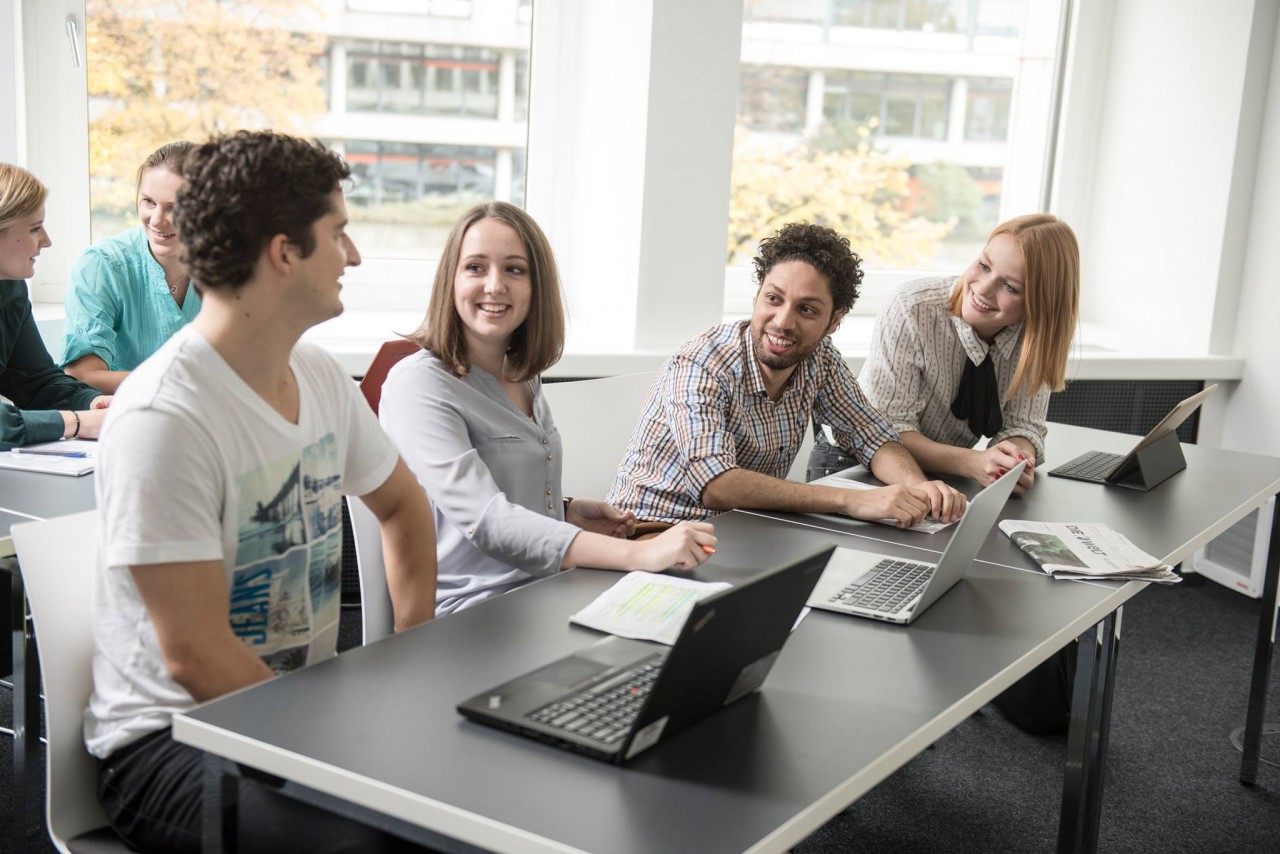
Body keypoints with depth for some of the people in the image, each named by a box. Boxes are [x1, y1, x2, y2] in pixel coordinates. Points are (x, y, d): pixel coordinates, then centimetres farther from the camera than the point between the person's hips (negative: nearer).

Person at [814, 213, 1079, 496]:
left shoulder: (1038, 335, -11)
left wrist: (1019, 464, -32)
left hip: (944, 477, 4)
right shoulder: (913, 309, -25)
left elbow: (1022, 425, -7)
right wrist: (973, 463, -41)